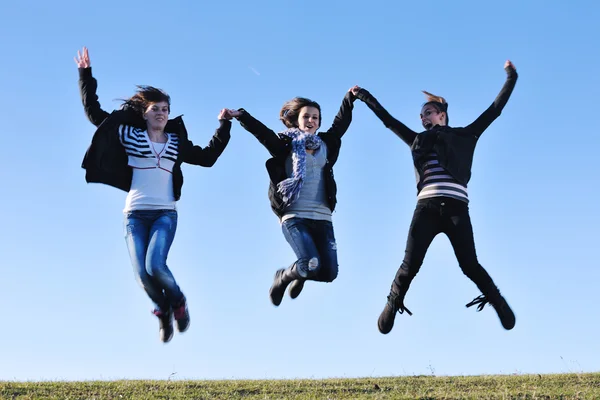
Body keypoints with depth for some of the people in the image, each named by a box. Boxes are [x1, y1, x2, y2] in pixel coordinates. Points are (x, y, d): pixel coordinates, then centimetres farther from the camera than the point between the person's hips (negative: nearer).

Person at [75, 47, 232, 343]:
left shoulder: (176, 142, 11)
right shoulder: (129, 135, 5)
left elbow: (208, 157, 20)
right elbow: (94, 112, 9)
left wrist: (223, 126, 19)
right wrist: (86, 74, 7)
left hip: (165, 214, 0)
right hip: (135, 215, 0)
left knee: (154, 265, -23)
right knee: (142, 274, -11)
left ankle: (178, 302, 7)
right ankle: (163, 311, 19)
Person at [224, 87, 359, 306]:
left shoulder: (325, 144, 16)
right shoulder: (286, 144, 4)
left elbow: (340, 123, 21)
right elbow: (260, 131, -8)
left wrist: (350, 98, 16)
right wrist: (240, 115, -21)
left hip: (322, 218, 4)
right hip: (294, 217, -4)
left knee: (329, 272, -5)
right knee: (312, 265, -21)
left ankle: (300, 275, 32)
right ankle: (284, 276, 14)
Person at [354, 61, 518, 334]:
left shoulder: (464, 136, 18)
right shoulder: (419, 140, 24)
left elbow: (494, 110, 19)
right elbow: (388, 120, 31)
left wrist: (510, 79, 20)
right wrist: (366, 98, 34)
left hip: (456, 207, -2)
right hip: (426, 207, 2)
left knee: (469, 265, -2)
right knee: (410, 265, -4)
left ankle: (500, 305, 17)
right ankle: (391, 306, 15)